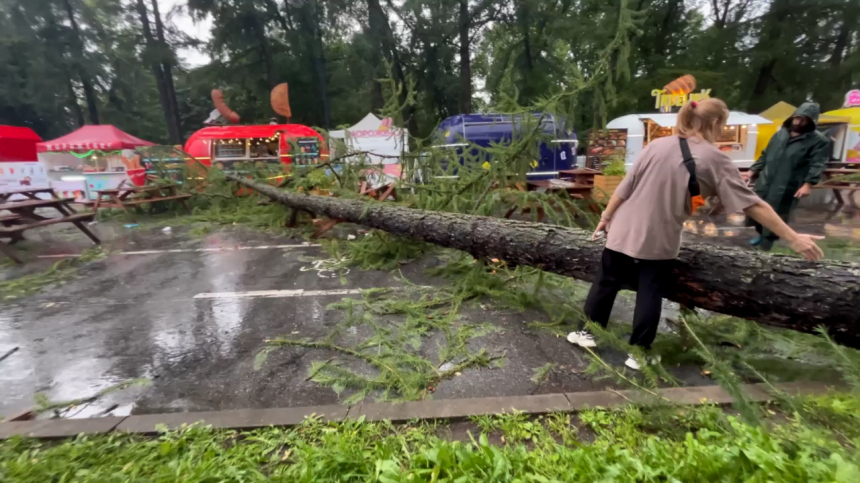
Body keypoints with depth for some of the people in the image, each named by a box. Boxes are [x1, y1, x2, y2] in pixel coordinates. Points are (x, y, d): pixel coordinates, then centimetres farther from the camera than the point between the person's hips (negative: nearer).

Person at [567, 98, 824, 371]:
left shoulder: (657, 145, 1)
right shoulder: (715, 159, -4)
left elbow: (625, 188, -1)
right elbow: (752, 204, -5)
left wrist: (606, 217, 7)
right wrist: (793, 238, 0)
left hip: (624, 230, 2)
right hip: (659, 239, -2)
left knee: (607, 282, 14)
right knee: (650, 294, 10)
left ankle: (588, 333, 27)